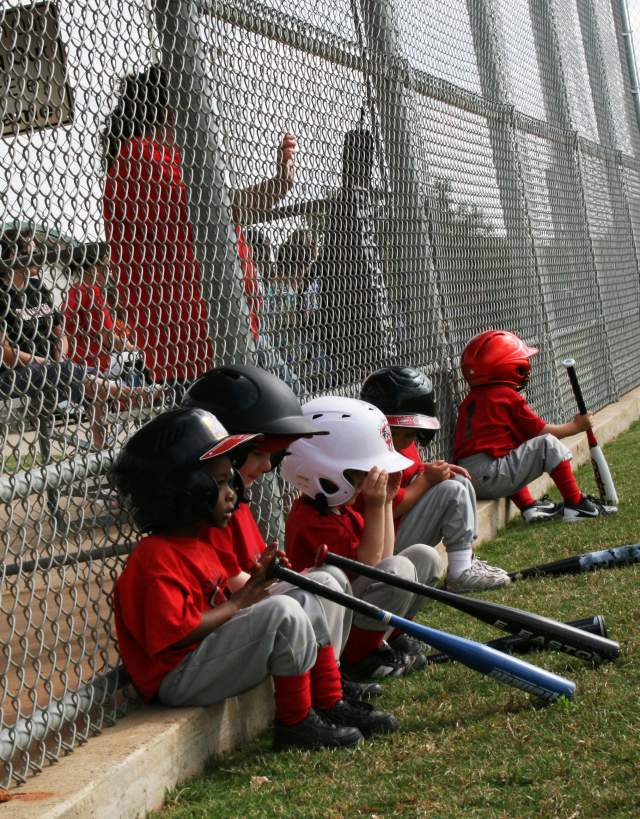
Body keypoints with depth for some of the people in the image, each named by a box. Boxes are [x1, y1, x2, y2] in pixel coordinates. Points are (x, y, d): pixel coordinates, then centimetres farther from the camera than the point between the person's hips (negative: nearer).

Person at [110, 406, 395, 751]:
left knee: (306, 599, 10)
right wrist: (238, 603, -17)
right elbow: (173, 633, -27)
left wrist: (255, 579, -4)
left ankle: (329, 705, 9)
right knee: (284, 614, -26)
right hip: (179, 678, -11)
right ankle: (295, 725, -14)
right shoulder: (155, 557, -19)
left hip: (210, 653, 11)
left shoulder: (198, 542, 16)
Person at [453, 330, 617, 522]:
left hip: (469, 482, 8)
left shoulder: (470, 399, 18)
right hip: (491, 477, -8)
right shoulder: (509, 397, -3)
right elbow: (541, 431, 4)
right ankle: (575, 504, 2)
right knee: (548, 444, -3)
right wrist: (576, 426, 18)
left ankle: (528, 507, 25)